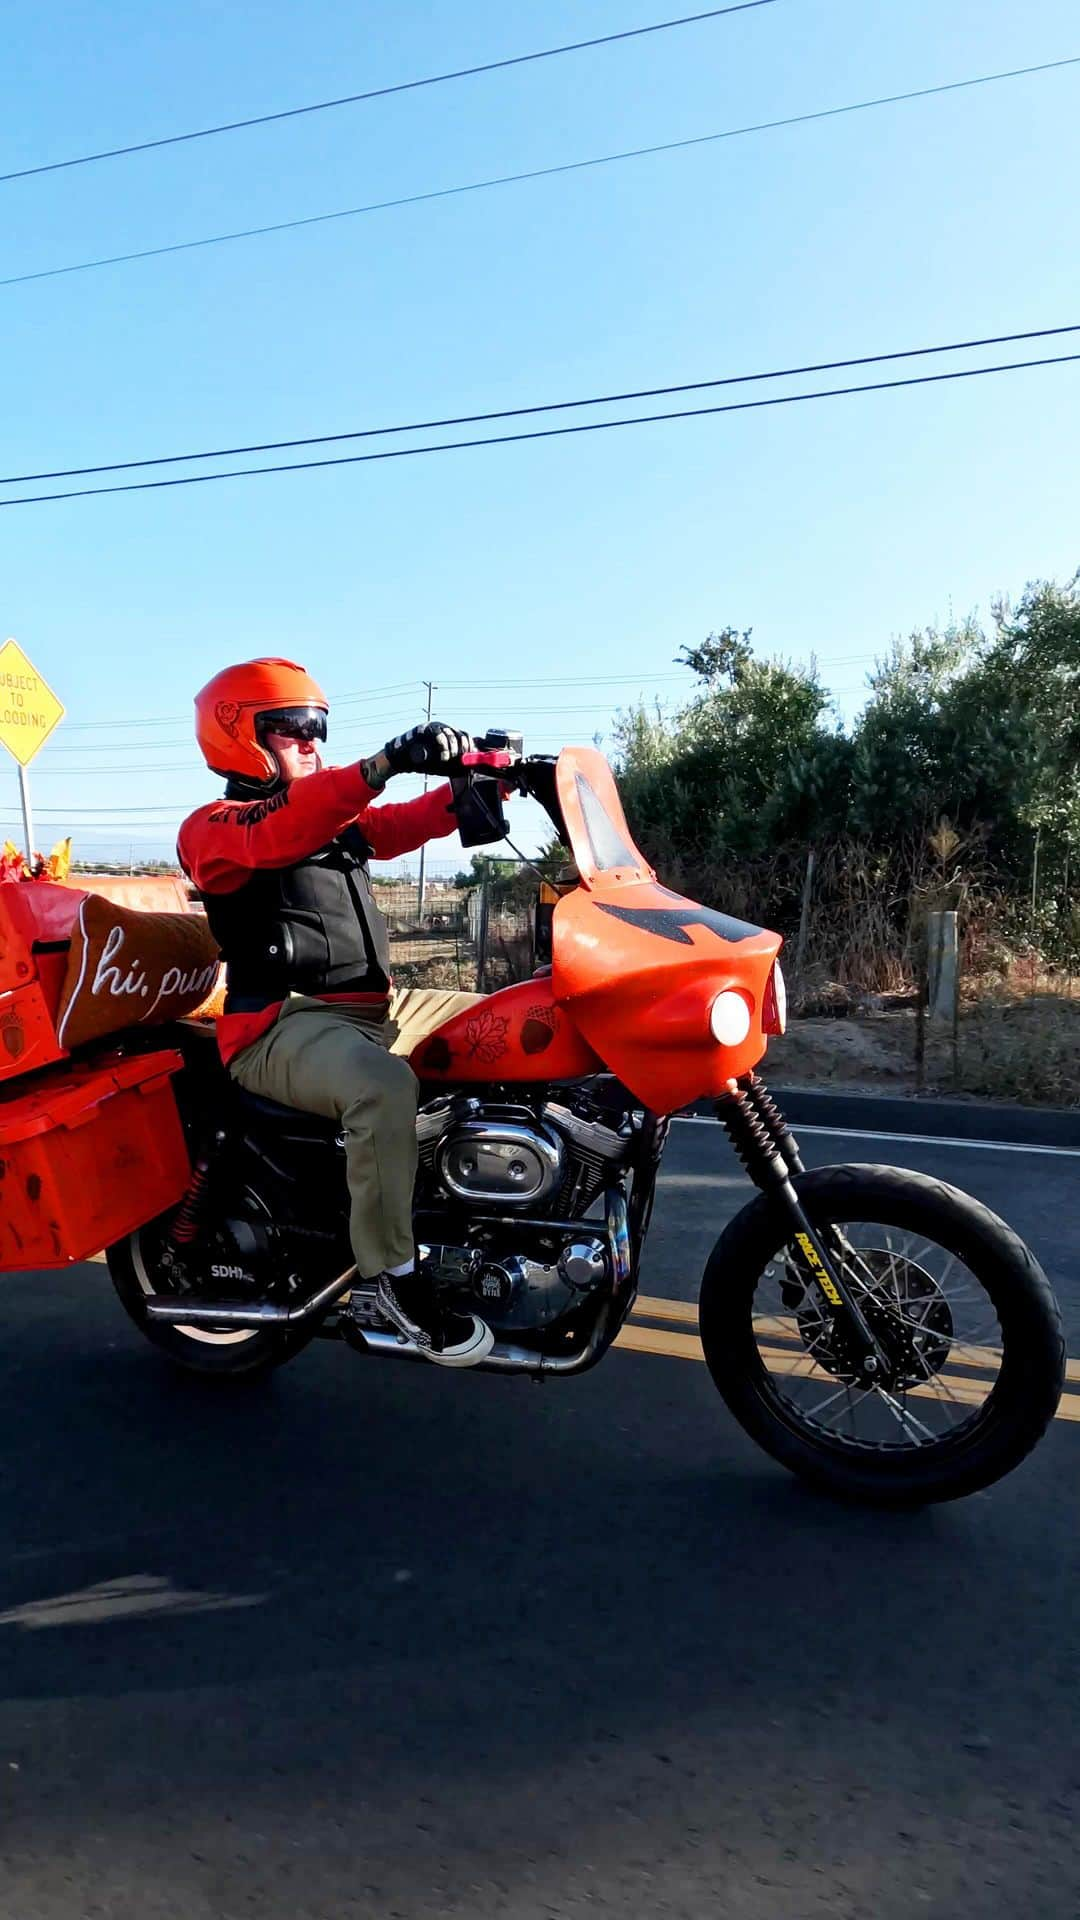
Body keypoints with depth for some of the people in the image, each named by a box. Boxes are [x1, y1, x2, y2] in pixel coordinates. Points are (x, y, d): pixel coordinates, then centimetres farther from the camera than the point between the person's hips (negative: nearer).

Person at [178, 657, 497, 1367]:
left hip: (378, 1005, 8)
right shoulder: (210, 828, -3)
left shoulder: (336, 816, 22)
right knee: (384, 1086, -37)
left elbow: (417, 821, 9)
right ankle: (395, 1275, -23)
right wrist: (385, 763, -39)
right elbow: (275, 839, -26)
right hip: (283, 1025, -8)